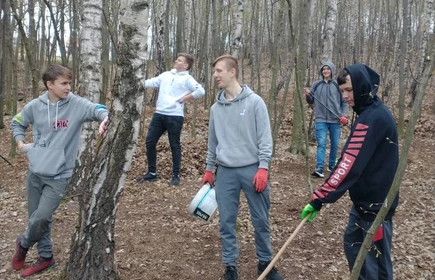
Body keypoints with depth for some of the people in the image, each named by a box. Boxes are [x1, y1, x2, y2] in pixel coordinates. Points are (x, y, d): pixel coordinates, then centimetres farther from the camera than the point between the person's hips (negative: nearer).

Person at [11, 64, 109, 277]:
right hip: (35, 172, 4)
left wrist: (105, 118, -50)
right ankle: (46, 257, 34)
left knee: (41, 218, -6)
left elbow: (96, 109, -28)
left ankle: (23, 243, 28)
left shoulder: (76, 104, -10)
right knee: (37, 218, 13)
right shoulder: (34, 106, 0)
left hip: (59, 175, -4)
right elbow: (17, 123, 18)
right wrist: (20, 141, 1)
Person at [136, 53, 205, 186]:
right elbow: (151, 83, 15)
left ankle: (176, 175, 16)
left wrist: (183, 99, -10)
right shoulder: (166, 75, 15)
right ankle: (152, 173, 21)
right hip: (159, 114, 6)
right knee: (150, 142, 7)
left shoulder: (187, 79, -3)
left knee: (175, 146, 4)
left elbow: (201, 91, -14)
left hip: (175, 116, -6)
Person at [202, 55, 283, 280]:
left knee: (261, 220, 7)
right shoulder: (216, 108, 8)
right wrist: (209, 169, 18)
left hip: (252, 169, -3)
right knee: (226, 222, 6)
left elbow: (265, 137, -6)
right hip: (225, 172, 3)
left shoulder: (254, 102, -5)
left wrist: (263, 168, -13)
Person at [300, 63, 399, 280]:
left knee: (377, 260, 5)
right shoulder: (372, 112, 8)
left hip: (376, 203, -10)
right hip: (364, 199, 10)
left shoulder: (372, 118, -24)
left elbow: (350, 166, -29)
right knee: (352, 244, 21)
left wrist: (320, 198, -29)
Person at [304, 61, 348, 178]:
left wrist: (344, 115, -8)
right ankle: (319, 169, -14)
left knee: (335, 144, 10)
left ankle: (332, 165, 27)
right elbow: (311, 101, 10)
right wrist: (307, 95, -10)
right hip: (321, 119, -1)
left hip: (335, 120, 1)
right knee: (321, 144, -10)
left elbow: (344, 102, 5)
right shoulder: (316, 85, 4)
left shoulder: (338, 85, 1)